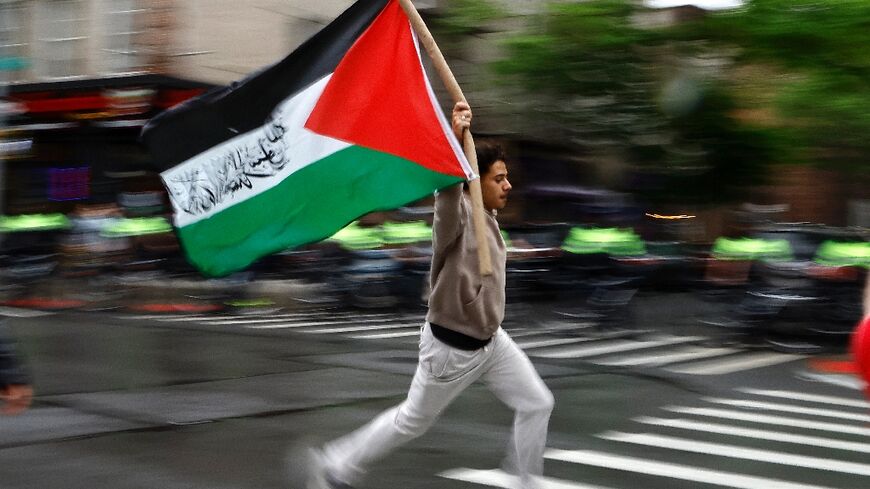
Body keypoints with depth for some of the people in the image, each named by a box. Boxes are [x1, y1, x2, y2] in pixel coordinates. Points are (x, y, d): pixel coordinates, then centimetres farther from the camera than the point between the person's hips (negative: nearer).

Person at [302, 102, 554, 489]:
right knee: (413, 421, 8)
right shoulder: (456, 216, -25)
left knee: (537, 403, 8)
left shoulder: (487, 218, 2)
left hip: (491, 341, 8)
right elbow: (448, 188, -46)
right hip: (452, 348, -8)